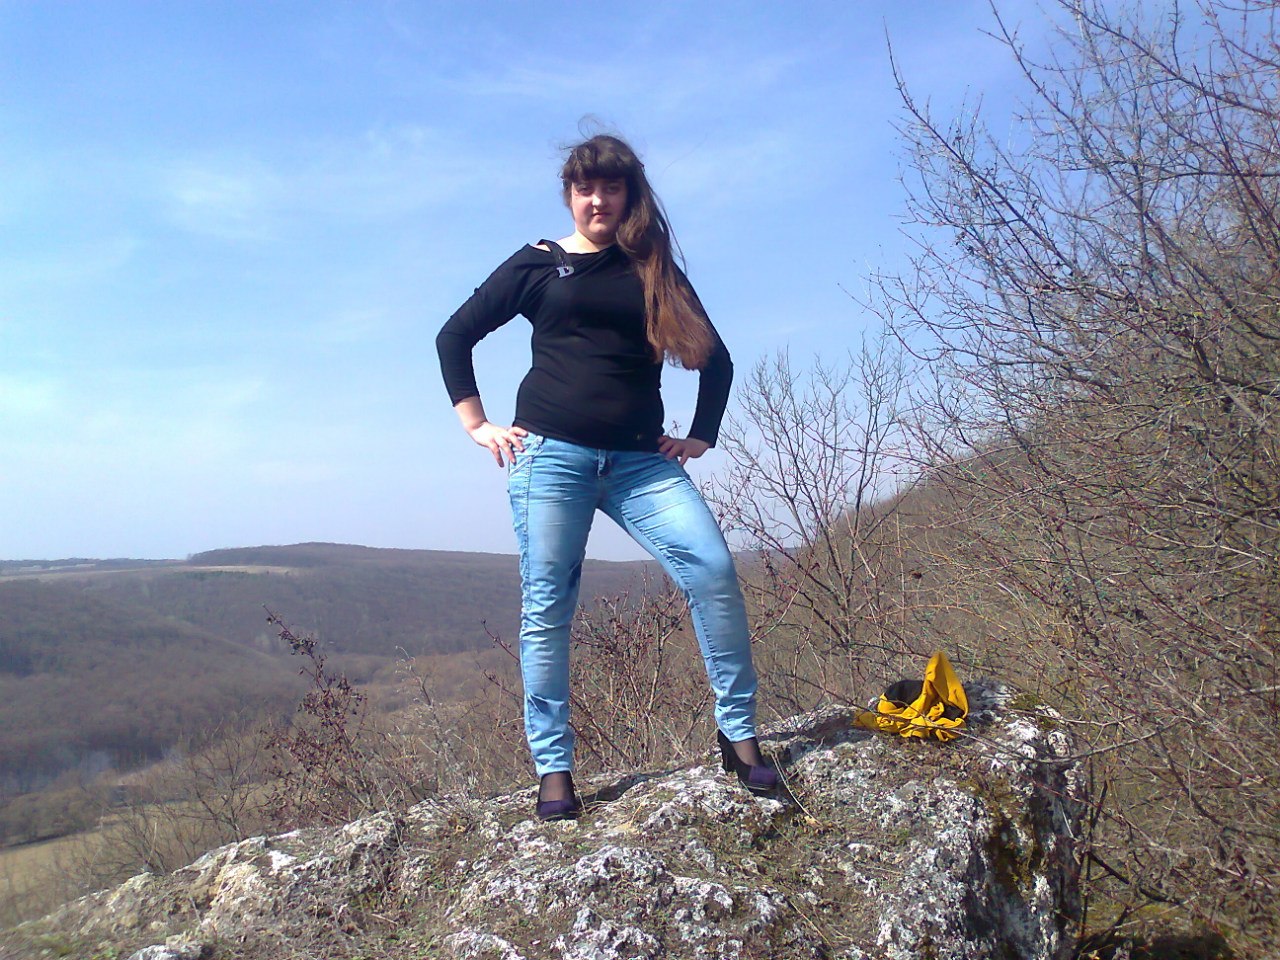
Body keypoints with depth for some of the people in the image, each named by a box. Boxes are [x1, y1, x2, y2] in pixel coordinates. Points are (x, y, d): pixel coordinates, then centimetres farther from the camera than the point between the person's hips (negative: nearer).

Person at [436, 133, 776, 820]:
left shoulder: (654, 270, 15)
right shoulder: (538, 264, 10)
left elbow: (714, 358, 22)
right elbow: (454, 337, 12)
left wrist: (701, 435, 12)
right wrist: (476, 424, 5)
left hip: (641, 461, 2)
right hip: (551, 455, -1)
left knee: (713, 571, -15)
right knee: (546, 608, -2)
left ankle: (738, 735, -1)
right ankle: (553, 769, 9)